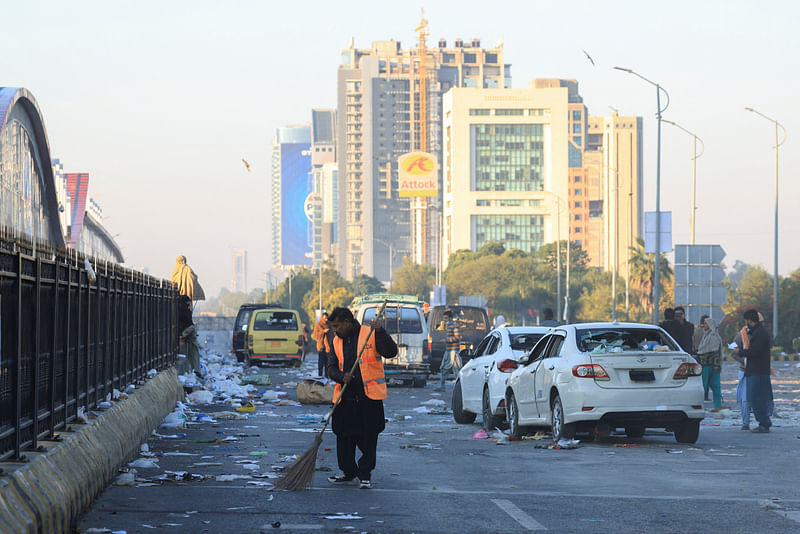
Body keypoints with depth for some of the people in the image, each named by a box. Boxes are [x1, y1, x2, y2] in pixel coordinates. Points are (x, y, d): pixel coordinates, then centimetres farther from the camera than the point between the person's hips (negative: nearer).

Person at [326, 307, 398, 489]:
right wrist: (341, 377, -12)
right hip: (345, 397, 5)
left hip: (369, 397, -5)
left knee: (368, 438, 1)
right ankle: (348, 473, 22)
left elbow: (391, 352, -14)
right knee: (344, 437, 8)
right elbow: (331, 368, 10)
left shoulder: (371, 335, -4)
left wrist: (380, 332, -25)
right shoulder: (337, 342, 12)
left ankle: (365, 475, 12)